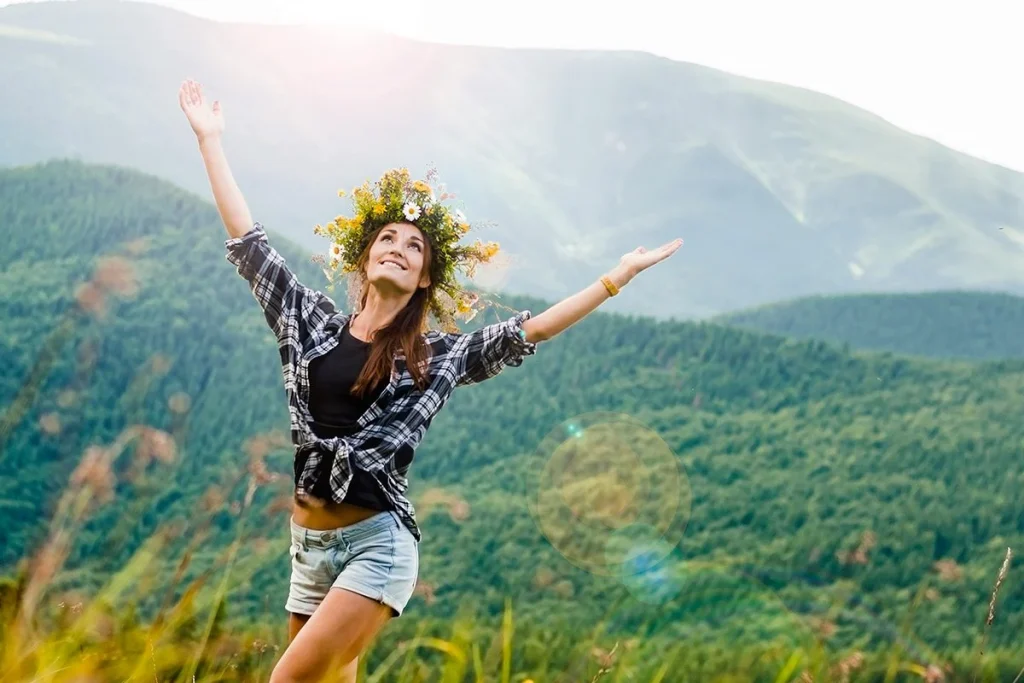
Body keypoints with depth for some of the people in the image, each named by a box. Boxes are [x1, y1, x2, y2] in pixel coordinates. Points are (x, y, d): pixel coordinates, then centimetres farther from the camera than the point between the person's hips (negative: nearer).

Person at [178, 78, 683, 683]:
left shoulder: (437, 355, 2)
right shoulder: (315, 323, 7)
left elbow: (529, 331, -3)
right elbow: (247, 240, 9)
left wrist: (620, 275, -7)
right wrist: (211, 140, 11)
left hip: (379, 543, -4)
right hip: (310, 543, 4)